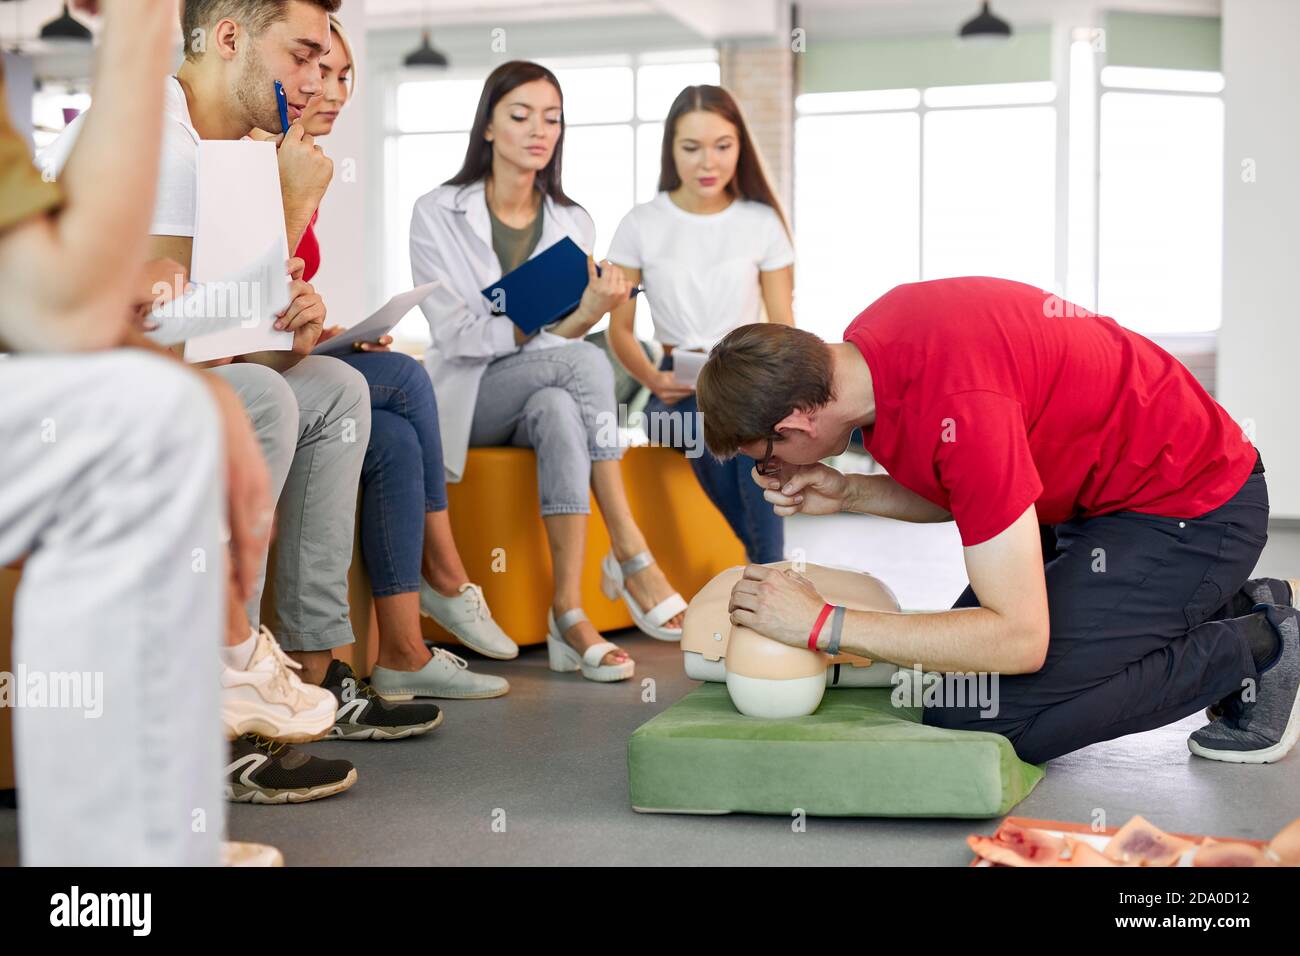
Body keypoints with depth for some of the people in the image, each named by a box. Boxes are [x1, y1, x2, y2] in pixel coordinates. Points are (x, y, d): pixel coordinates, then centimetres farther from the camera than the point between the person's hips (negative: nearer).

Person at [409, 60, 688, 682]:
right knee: (585, 359, -32)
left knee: (560, 413, -36)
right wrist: (561, 325, -26)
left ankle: (569, 613, -40)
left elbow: (569, 335, 3)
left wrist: (584, 315, -22)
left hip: (545, 392, 3)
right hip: (467, 398, -3)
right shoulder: (437, 214, -4)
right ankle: (630, 556, -30)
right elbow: (456, 334, -13)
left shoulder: (572, 223, 7)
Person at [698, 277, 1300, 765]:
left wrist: (822, 624, -27)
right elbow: (956, 495, 11)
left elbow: (1019, 638, -31)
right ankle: (1232, 610, 17)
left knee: (973, 716, -15)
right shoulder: (866, 342, -6)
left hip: (1192, 508, -9)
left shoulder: (961, 410, -34)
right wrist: (848, 493, -7)